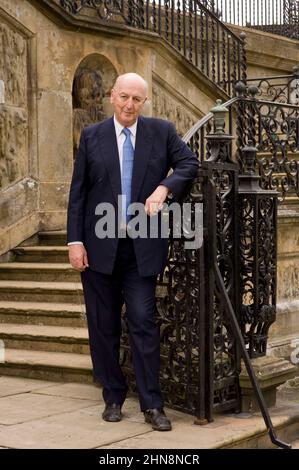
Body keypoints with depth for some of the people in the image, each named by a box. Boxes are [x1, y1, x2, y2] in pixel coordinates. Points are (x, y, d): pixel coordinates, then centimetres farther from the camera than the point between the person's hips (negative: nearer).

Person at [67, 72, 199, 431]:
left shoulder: (161, 132, 6)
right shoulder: (91, 136, 5)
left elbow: (189, 163, 2)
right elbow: (77, 192, 3)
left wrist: (164, 188, -16)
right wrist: (75, 240, -4)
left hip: (142, 247, -1)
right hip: (99, 246, 1)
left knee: (143, 321, -5)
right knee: (103, 325, 7)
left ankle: (152, 405, 2)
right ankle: (113, 398, 20)